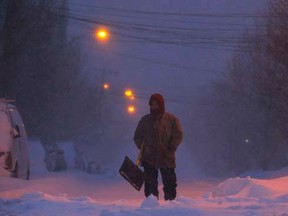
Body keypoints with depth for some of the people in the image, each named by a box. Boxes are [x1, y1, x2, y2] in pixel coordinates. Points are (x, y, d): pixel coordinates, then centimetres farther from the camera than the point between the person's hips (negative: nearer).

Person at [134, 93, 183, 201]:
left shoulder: (171, 119, 2)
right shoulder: (145, 120, 8)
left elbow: (178, 136, 2)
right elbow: (137, 136, 15)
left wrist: (170, 148, -8)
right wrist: (142, 148, 1)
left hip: (167, 158, -1)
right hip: (149, 159, 1)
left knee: (170, 183, 1)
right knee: (150, 184, 0)